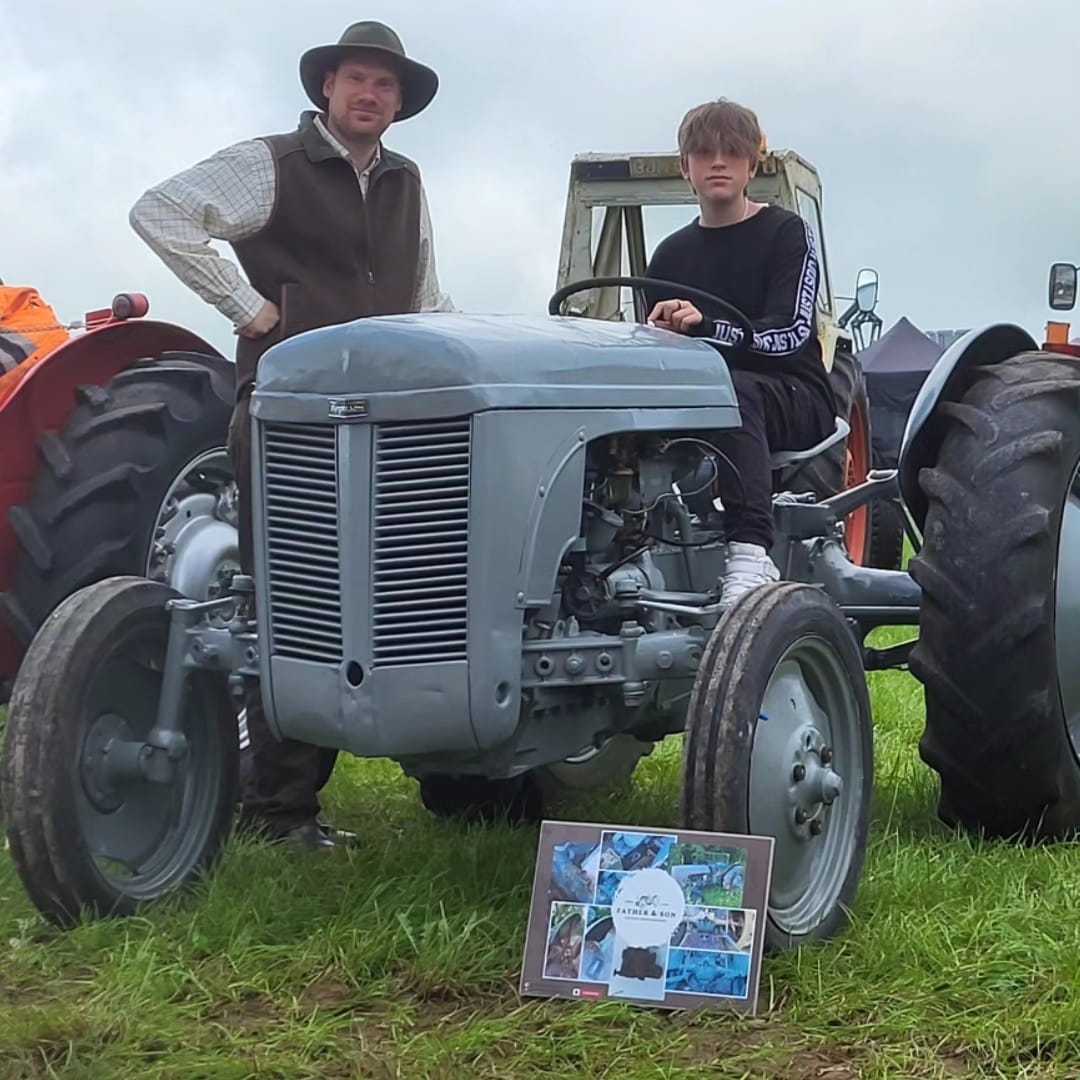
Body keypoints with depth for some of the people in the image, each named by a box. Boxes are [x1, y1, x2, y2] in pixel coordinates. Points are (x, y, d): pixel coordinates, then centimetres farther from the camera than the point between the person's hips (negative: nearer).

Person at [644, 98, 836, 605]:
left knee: (733, 388, -40)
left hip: (795, 398, -4)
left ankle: (750, 555, -51)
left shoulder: (786, 234, 1)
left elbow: (790, 334, -13)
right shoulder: (671, 255, 17)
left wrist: (706, 327, -29)